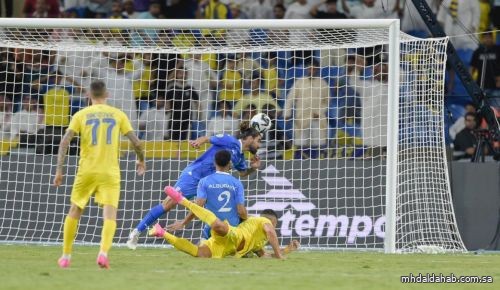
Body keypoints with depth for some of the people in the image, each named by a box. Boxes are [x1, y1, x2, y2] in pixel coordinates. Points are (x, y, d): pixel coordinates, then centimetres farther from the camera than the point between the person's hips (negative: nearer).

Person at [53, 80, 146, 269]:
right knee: (110, 214, -7)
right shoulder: (118, 115, 6)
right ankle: (103, 252, -30)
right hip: (110, 172, -1)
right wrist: (141, 160, 22)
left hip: (86, 171, 1)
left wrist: (59, 170, -5)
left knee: (74, 212, 16)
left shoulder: (81, 115, 5)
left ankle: (66, 256, 21)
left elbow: (65, 141, -5)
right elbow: (136, 142, 3)